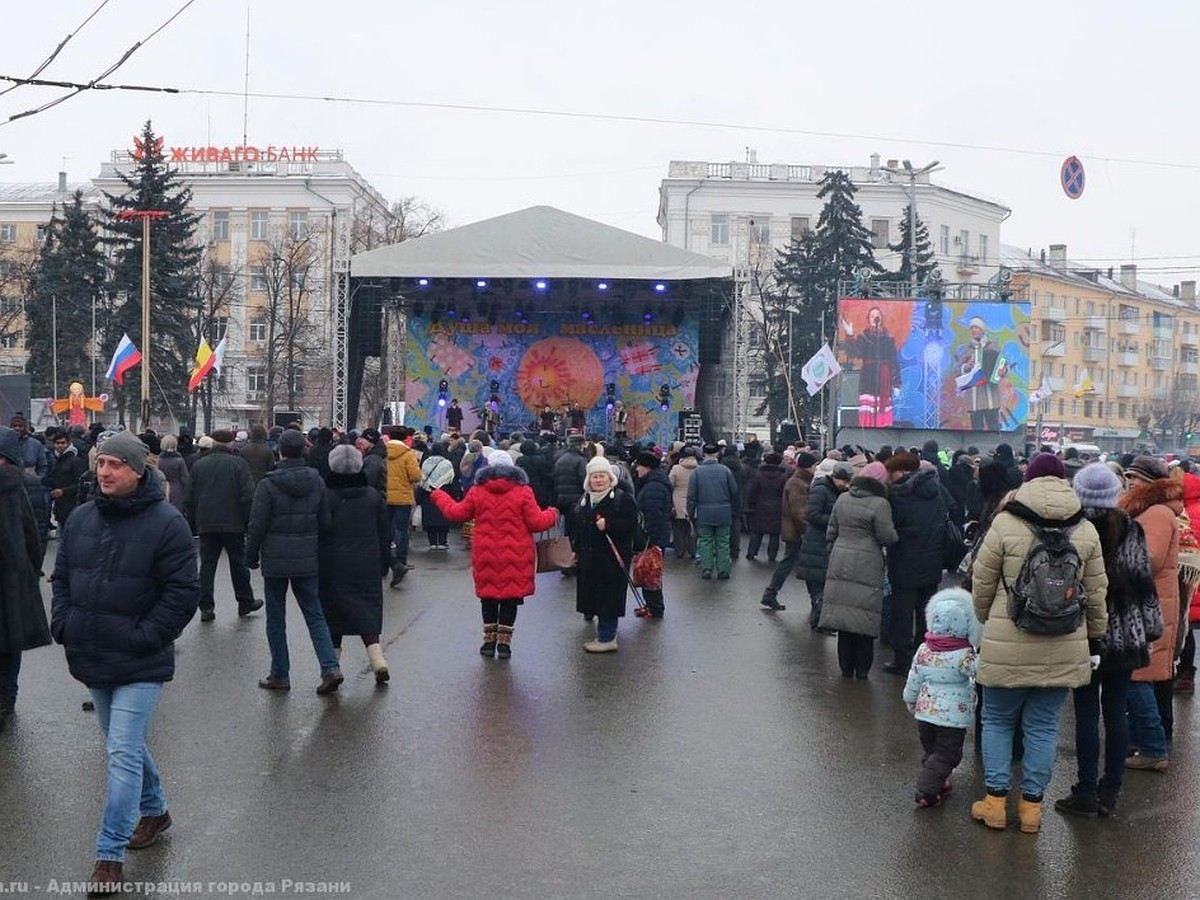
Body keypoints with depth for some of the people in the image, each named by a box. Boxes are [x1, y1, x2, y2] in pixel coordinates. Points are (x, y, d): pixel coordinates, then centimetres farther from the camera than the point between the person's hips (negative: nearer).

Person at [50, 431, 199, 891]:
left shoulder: (166, 521, -14)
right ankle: (154, 810, 42)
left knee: (123, 754, -7)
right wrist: (62, 624, 2)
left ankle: (109, 855, 1)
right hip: (93, 660, 7)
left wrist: (144, 638, -17)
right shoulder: (81, 518, 5)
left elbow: (183, 591, -14)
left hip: (139, 664, -6)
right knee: (125, 746, 21)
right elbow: (62, 577, 16)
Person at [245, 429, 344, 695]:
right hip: (308, 561, 4)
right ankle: (330, 667, -5)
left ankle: (280, 675, 13)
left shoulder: (268, 484, -11)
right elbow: (325, 522, 7)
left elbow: (257, 526, -9)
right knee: (315, 615, 8)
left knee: (276, 619, 8)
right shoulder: (316, 481, 2)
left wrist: (251, 556, 4)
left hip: (275, 560, -3)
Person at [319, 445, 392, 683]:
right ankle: (378, 660, -8)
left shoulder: (325, 495, -9)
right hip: (367, 567, 3)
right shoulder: (373, 496, 3)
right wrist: (384, 565, 15)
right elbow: (385, 534, 7)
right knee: (366, 611, 8)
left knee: (333, 613, 9)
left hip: (334, 567, -3)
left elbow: (317, 532, -7)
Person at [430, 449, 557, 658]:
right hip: (515, 558, -2)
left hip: (486, 556, 2)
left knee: (488, 596, 15)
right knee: (510, 597, 8)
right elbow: (536, 523, -6)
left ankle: (490, 640, 20)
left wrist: (438, 496, 25)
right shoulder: (523, 491, -7)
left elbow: (456, 513, 9)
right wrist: (552, 514, 15)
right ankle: (504, 642, 10)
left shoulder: (477, 491, -1)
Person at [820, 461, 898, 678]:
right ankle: (862, 669, 9)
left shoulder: (842, 499, 8)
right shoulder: (880, 504, -11)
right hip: (867, 567, -5)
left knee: (844, 616, 9)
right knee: (864, 618, 4)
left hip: (840, 563, 5)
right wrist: (895, 533, 9)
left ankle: (846, 667, 17)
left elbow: (831, 532, 13)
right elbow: (887, 537, -11)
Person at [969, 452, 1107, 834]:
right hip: (1063, 648, 3)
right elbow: (1097, 594, 7)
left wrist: (985, 620, 15)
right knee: (1043, 725, 12)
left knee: (997, 720, 12)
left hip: (1008, 645, -3)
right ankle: (1031, 803, 18)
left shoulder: (1005, 524, -9)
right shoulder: (1086, 531, 2)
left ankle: (996, 800, 14)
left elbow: (982, 584, -2)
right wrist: (1095, 635, 20)